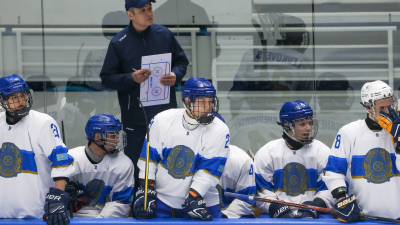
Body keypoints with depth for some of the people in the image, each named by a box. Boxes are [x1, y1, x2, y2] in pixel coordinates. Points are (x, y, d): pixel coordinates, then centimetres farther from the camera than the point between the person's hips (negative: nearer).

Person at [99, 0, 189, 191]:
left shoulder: (164, 35, 2)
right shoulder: (119, 43, -6)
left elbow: (182, 61, 12)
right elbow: (107, 78, -4)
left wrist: (176, 75, -10)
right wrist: (131, 78, -20)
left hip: (166, 112, 3)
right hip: (135, 116, -3)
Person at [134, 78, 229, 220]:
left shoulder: (220, 131, -11)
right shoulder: (162, 120, -6)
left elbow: (208, 171, -14)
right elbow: (149, 156, 0)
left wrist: (194, 199, -21)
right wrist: (146, 190, -6)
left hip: (199, 201, -1)